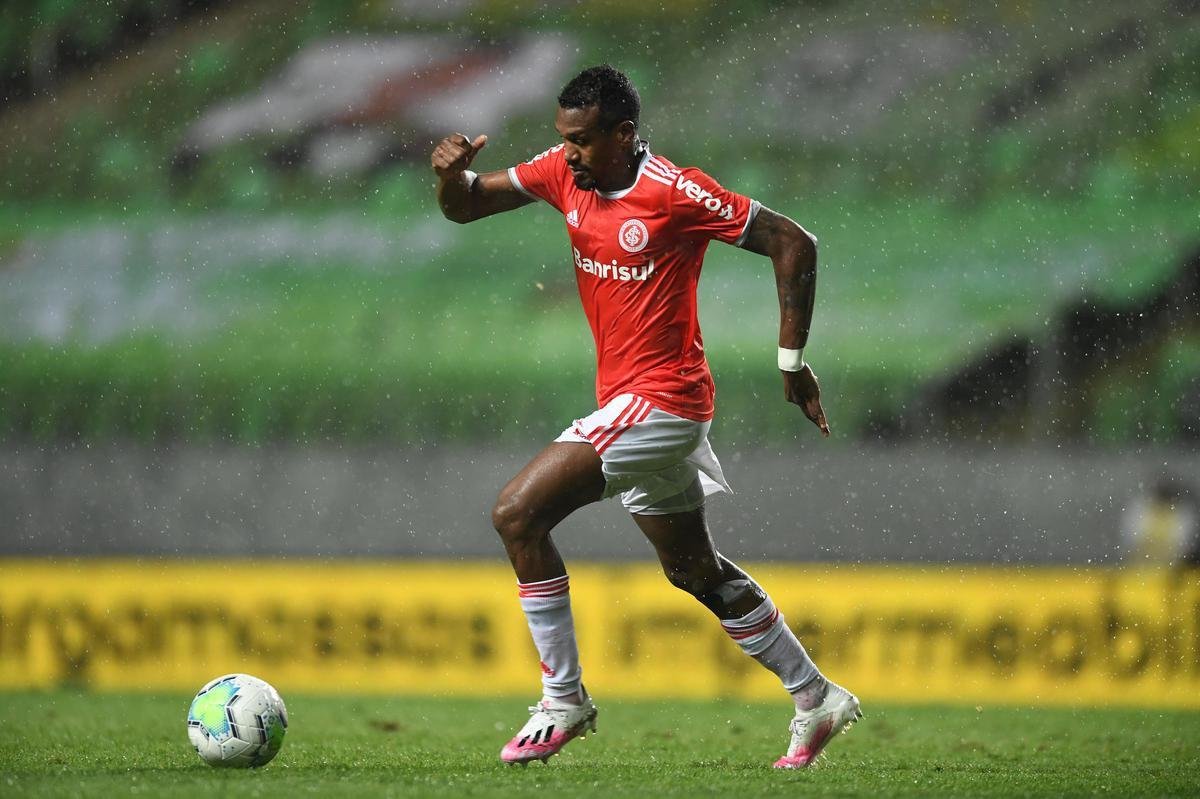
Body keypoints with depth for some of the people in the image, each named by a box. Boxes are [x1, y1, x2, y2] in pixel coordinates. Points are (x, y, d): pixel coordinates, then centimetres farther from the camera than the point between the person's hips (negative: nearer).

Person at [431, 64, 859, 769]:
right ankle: (817, 700, 30)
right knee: (696, 570, 18)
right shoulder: (564, 172, 3)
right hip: (626, 400, 9)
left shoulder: (676, 192, -17)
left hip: (660, 399, -9)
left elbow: (794, 243, -12)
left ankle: (563, 700, -7)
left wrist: (793, 361, -10)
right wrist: (453, 171, -15)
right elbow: (464, 206, 9)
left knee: (518, 513, -16)